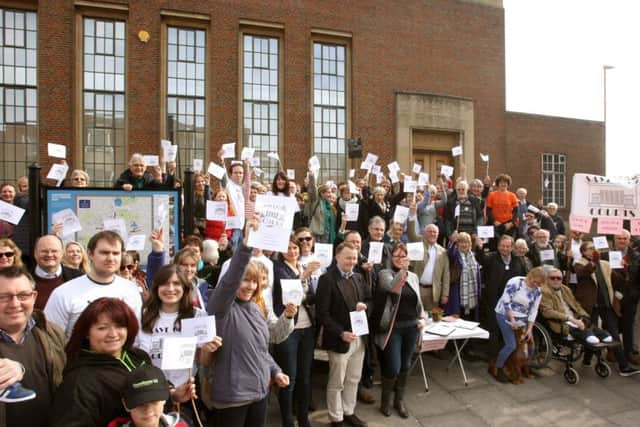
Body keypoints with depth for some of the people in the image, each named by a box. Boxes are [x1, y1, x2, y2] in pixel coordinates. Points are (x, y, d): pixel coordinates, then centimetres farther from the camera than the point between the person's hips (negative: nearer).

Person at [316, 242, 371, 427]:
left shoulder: (358, 277, 7)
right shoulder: (327, 279, -14)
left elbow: (369, 299, 17)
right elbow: (322, 313, -17)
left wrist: (364, 305, -7)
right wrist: (341, 333, -22)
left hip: (359, 337, 6)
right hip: (340, 339, -6)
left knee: (353, 379, 19)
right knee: (336, 383, 10)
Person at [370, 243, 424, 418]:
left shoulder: (414, 276, 8)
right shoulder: (385, 274, -8)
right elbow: (392, 287, -31)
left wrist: (422, 317, 3)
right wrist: (402, 271, -45)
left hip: (411, 326, 5)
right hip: (393, 327, -5)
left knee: (405, 365, 14)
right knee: (393, 366, -4)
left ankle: (399, 399, 32)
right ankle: (385, 399, 22)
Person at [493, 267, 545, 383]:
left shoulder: (537, 291, 0)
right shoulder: (515, 282, -19)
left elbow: (533, 311, 1)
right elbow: (506, 301, -20)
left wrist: (530, 328, -7)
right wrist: (512, 320, -18)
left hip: (521, 318, 6)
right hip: (505, 315, -6)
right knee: (511, 345, -14)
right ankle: (498, 369, 3)